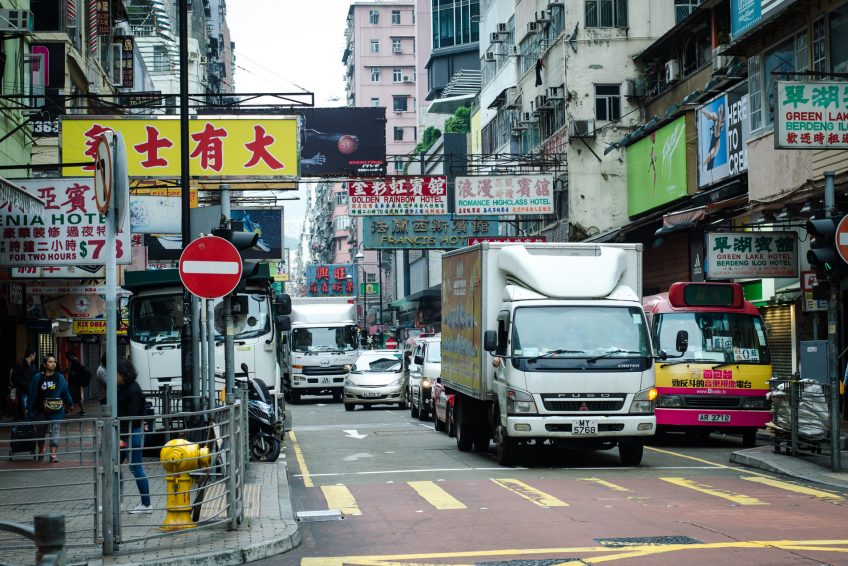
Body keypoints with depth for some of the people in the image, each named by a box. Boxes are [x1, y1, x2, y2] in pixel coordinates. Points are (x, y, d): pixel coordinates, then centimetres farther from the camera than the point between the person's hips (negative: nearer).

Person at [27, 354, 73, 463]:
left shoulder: (60, 378, 0)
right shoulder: (38, 377, -1)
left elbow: (65, 392, 7)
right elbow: (32, 394, 1)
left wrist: (70, 403, 14)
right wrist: (29, 408, 3)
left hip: (56, 410, -1)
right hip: (41, 410, 1)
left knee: (54, 431, -8)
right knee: (40, 431, 14)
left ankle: (53, 453, -12)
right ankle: (41, 451, 36)